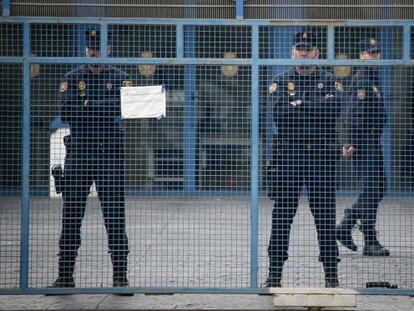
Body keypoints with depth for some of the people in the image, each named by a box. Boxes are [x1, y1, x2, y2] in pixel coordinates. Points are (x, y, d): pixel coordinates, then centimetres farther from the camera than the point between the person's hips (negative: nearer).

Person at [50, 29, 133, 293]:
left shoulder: (119, 78, 8)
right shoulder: (72, 78, 10)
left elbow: (123, 105, -11)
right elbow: (66, 112, -5)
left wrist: (86, 106, -15)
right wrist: (104, 111, -10)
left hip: (110, 154, -1)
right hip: (78, 153, 1)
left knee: (115, 216, -2)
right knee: (71, 216, 2)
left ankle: (120, 275, 4)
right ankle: (65, 275, 8)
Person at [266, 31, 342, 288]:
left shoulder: (329, 81, 9)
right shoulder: (281, 82, 9)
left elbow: (332, 110, -11)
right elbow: (279, 112, -9)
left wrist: (298, 106, -10)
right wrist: (313, 110, -9)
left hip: (321, 156, 0)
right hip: (287, 155, 0)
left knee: (325, 216, 1)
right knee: (282, 216, 2)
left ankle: (331, 274, 8)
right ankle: (274, 273, 8)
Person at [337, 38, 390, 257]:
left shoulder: (374, 78, 19)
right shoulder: (361, 79, -12)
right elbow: (355, 114, -19)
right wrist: (353, 144, -24)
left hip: (373, 143, 10)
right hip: (364, 143, -10)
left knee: (378, 189, 13)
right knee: (371, 190, -8)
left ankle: (345, 227, 20)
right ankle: (370, 243, -3)